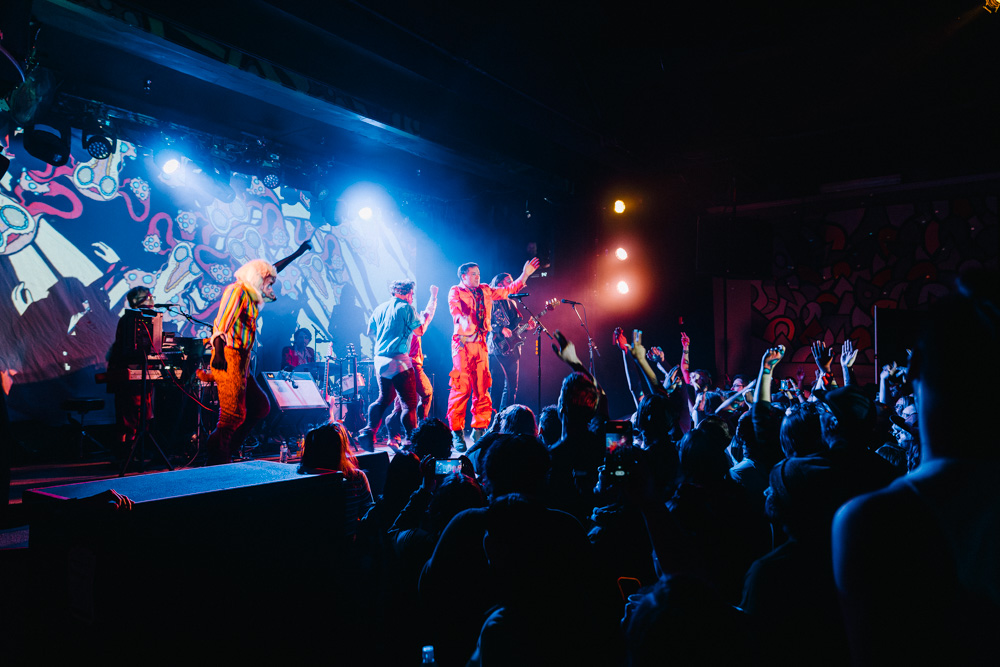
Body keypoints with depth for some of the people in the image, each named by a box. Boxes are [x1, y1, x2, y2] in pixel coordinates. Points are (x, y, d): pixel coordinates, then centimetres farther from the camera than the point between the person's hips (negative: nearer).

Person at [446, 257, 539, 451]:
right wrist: (464, 321, -31)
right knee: (461, 389, -8)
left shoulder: (485, 291, 19)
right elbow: (455, 310, -12)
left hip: (480, 344, 5)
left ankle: (479, 429, 10)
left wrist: (525, 275, 12)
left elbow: (509, 289, 21)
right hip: (462, 344, -5)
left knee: (482, 389, 1)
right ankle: (457, 433, -1)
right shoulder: (455, 292, 4)